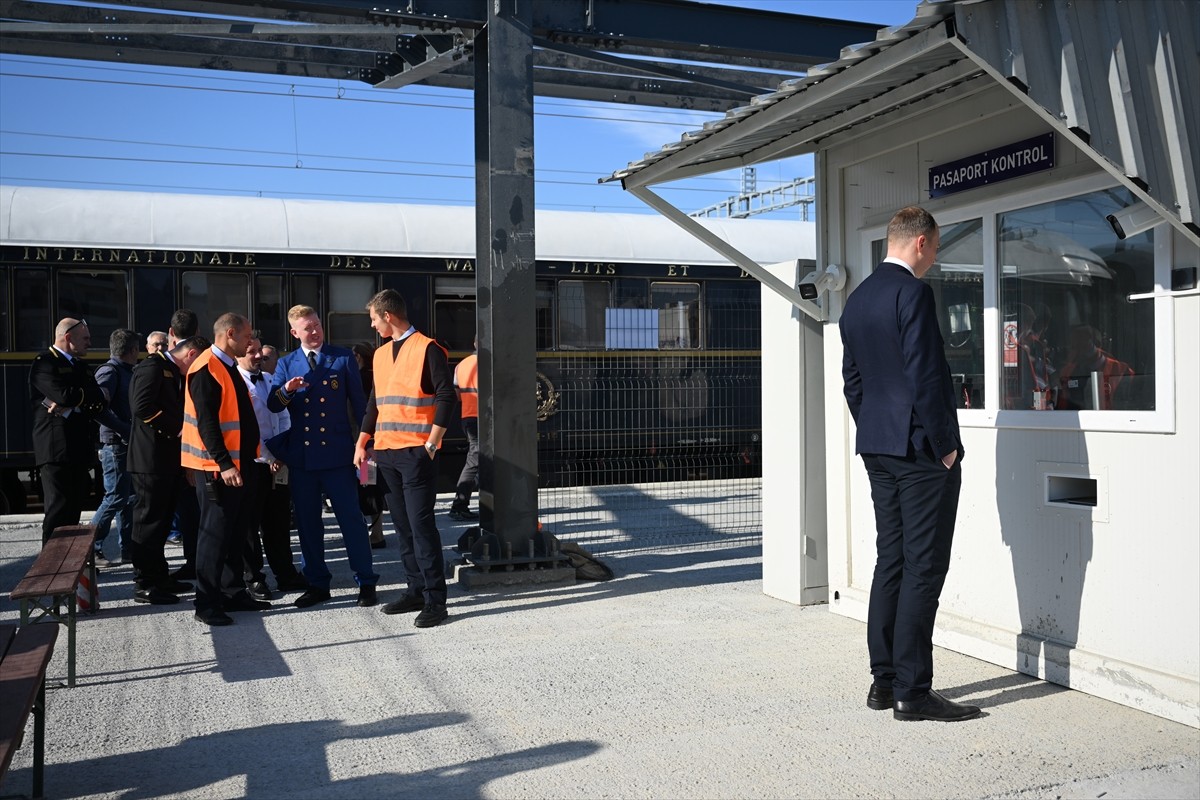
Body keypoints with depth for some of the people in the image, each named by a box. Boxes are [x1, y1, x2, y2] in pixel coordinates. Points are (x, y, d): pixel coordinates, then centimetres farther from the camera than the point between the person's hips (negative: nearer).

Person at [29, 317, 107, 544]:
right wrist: (86, 395, -1)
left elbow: (99, 400, 9)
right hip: (55, 448, -7)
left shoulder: (80, 365, 21)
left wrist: (72, 405, -9)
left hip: (79, 449, 8)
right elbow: (64, 395, -20)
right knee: (58, 510, -10)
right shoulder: (44, 362, -4)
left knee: (73, 512, 7)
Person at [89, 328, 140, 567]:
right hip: (115, 445, -9)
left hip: (128, 445, 9)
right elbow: (99, 409, -24)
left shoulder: (125, 372, 15)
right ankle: (90, 549, 1)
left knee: (128, 498, 11)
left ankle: (128, 549, 17)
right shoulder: (109, 372, -12)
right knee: (116, 498, -7)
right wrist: (127, 430, -22)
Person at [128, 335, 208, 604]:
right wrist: (176, 428, -18)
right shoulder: (153, 367, -12)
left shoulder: (175, 373, 18)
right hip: (151, 458, -10)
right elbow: (142, 407, -23)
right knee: (149, 519, -4)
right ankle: (144, 584, 3)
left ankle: (159, 577, 25)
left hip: (168, 459, 10)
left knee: (161, 519, 16)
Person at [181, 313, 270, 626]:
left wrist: (248, 460, 17)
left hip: (239, 464, 9)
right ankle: (206, 603, 3)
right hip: (217, 468, -9)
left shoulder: (229, 368, 16)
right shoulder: (205, 370, -14)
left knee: (236, 532, 14)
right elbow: (206, 423, -21)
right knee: (215, 533, -4)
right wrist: (224, 464, -25)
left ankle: (234, 593, 24)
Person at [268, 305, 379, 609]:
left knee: (351, 517, -2)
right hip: (301, 455, 3)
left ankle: (366, 583, 7)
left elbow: (358, 402, 4)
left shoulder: (343, 357, 3)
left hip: (337, 452, -3)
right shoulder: (286, 364, 10)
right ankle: (317, 584, 20)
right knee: (307, 522, 9)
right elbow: (272, 406, 3)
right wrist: (286, 390, -20)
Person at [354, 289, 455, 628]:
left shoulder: (427, 348, -6)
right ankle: (416, 590, 17)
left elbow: (446, 395, -10)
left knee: (421, 524, -8)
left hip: (416, 452, -7)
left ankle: (435, 600, -4)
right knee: (402, 525, 9)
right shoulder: (380, 354, 17)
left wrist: (432, 442, -15)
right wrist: (362, 443, 16)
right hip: (386, 453, 7)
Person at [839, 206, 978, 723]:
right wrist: (944, 446, -12)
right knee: (924, 567, -3)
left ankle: (884, 680, 19)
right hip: (921, 449, -9)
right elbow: (925, 376, -19)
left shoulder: (857, 299, 13)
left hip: (878, 449, 9)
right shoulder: (912, 292, -14)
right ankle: (912, 691, 1)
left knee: (890, 561, 13)